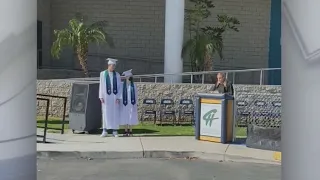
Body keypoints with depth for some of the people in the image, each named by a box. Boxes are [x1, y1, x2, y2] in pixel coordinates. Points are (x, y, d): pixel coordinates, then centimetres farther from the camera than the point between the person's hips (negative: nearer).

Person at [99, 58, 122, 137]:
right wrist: (101, 97, -6)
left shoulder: (117, 74, 5)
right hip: (106, 96, -1)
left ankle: (115, 131, 7)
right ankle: (105, 131, 5)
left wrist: (118, 97, -6)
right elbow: (101, 86, 1)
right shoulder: (103, 74, 2)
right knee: (106, 113, 0)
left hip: (115, 96, 1)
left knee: (115, 114, 2)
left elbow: (119, 86, 3)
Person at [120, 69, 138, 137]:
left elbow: (136, 95, 6)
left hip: (132, 104, 0)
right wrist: (121, 103, -4)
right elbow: (120, 95, 3)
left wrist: (135, 102, -2)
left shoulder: (133, 85, 4)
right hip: (125, 104, 0)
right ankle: (126, 131, 9)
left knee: (131, 118, 0)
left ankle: (130, 131, 7)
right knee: (125, 117, 1)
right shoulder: (122, 85, 1)